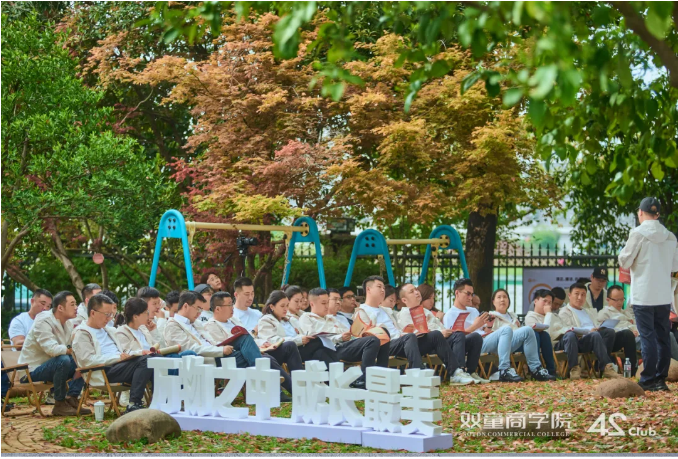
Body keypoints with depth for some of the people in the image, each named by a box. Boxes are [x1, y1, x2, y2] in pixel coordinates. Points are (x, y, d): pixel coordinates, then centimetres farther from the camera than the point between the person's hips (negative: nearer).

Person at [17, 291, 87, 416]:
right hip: (32, 370, -8)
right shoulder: (43, 321, -19)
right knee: (63, 360, -34)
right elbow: (52, 349, -32)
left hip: (52, 367, 8)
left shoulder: (69, 323, 7)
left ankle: (71, 399, -3)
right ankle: (60, 405, -21)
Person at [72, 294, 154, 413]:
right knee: (144, 361, -28)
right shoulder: (81, 333, 2)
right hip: (104, 372, -8)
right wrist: (118, 357, -15)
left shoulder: (109, 330, 29)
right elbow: (88, 360, -12)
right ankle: (133, 404, -33)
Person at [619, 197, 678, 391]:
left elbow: (624, 262, -7)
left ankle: (648, 380, -2)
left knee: (647, 337, -3)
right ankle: (661, 379, 11)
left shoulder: (638, 233, -9)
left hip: (644, 295, -5)